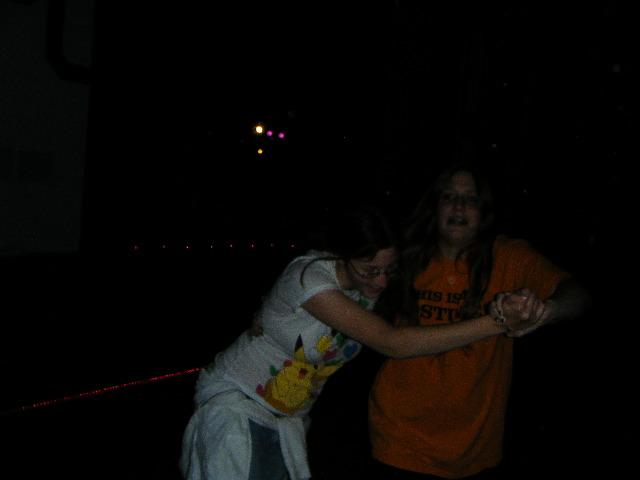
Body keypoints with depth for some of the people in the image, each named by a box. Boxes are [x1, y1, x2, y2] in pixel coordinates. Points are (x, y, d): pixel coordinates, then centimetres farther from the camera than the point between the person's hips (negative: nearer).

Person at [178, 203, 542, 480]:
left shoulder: (370, 283, -9)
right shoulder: (309, 276, -30)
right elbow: (393, 343, -36)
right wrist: (495, 324, -39)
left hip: (287, 420, 6)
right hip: (234, 402, -6)